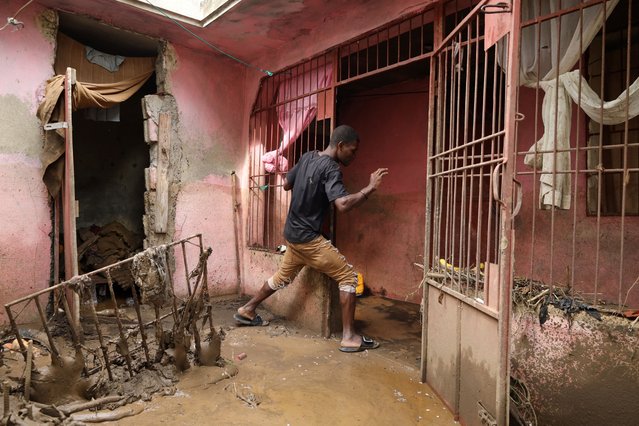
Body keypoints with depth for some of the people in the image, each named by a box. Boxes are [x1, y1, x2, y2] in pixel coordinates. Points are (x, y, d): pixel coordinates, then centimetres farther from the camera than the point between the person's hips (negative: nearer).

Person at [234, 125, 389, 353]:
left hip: (292, 233, 9)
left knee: (283, 276, 26)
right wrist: (369, 188, -24)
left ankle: (247, 310, 38)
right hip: (308, 238, -9)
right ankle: (349, 337, -3)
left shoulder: (307, 157, 7)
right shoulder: (330, 169, -18)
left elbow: (286, 184, 18)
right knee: (348, 276, -4)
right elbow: (342, 204, -32)